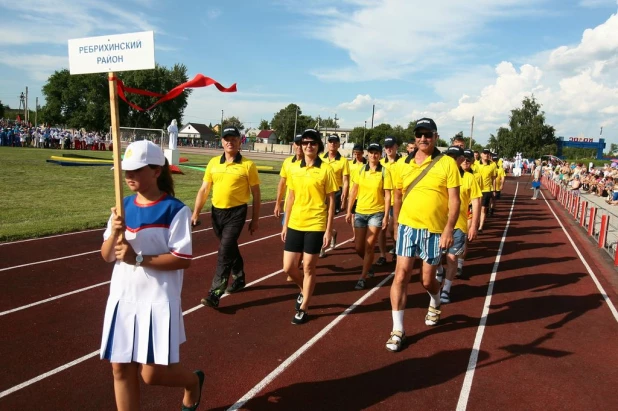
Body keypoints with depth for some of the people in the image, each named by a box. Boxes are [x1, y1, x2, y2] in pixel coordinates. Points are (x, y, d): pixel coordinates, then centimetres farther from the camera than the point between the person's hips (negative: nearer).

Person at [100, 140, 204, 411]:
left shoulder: (175, 210, -13)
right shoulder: (124, 206, 4)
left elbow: (184, 260, -16)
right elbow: (107, 256, 6)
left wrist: (138, 259, -22)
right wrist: (115, 233, -15)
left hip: (157, 301, -5)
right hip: (122, 298, 6)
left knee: (152, 373, 1)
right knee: (121, 369, 11)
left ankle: (193, 381, 33)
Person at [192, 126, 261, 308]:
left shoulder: (248, 165, -7)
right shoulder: (213, 163, 5)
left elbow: (256, 194, -2)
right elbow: (204, 190, 9)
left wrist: (254, 220, -2)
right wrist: (196, 213, 3)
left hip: (236, 213, -5)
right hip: (217, 212, 5)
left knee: (224, 251, -10)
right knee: (230, 248, 19)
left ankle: (215, 294, -5)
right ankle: (239, 278, 40)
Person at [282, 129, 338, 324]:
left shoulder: (326, 169, -7)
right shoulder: (293, 168, 5)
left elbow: (331, 201, -5)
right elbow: (291, 198, 12)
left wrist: (329, 229, -8)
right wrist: (285, 224, 11)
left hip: (315, 225, -4)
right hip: (295, 225, 4)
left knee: (308, 268, 4)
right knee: (288, 267, 7)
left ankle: (303, 309, 20)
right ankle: (303, 291, 38)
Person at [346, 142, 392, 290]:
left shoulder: (385, 172, -6)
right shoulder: (360, 170, 3)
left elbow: (387, 195, -6)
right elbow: (354, 191, 6)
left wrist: (386, 216, -10)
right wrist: (349, 211, 4)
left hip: (377, 213, -3)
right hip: (360, 212, 3)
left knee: (369, 247, -1)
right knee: (359, 248, 8)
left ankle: (362, 278, 11)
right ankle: (369, 266, 38)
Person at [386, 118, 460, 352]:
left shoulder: (447, 163, -6)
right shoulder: (404, 164, 3)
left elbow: (454, 199, -8)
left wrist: (449, 229, -17)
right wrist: (396, 223, 16)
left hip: (435, 230, -2)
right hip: (408, 226, 2)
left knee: (427, 279, 11)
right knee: (401, 275, -5)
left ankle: (435, 304, 47)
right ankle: (397, 330, 5)